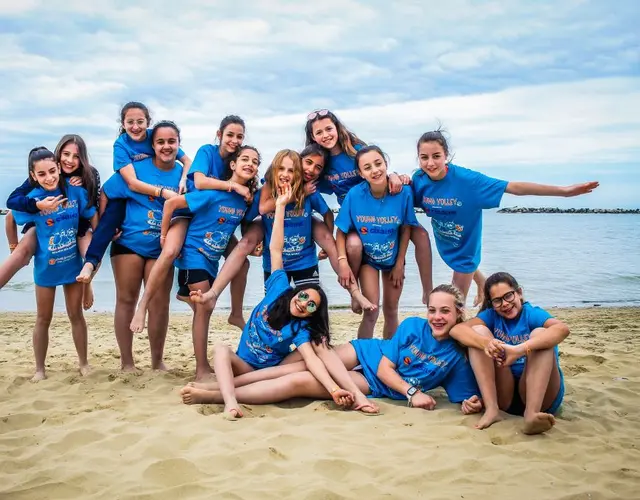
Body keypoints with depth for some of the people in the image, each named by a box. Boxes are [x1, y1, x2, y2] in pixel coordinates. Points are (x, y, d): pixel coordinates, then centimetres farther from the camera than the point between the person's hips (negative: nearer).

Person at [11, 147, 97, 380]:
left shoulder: (75, 191, -15)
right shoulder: (31, 198, -16)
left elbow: (93, 218, -4)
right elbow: (12, 219, 0)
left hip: (73, 263, 1)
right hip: (45, 266, -1)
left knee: (76, 315, 13)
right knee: (43, 319, 11)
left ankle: (84, 363, 26)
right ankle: (40, 368, 23)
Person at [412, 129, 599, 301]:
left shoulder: (465, 179, -32)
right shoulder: (419, 179, -20)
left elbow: (514, 187, -32)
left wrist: (565, 190, -35)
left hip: (464, 246, -4)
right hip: (443, 243, 4)